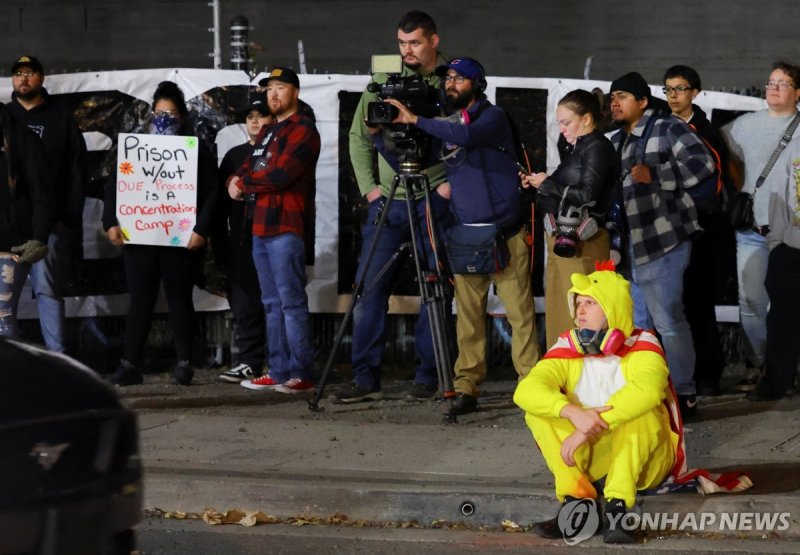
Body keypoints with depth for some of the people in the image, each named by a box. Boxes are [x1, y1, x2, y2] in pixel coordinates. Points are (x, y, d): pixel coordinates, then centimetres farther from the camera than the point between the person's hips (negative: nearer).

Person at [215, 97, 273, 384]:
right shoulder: (235, 156, 19)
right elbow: (221, 201, 18)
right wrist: (221, 240, 11)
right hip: (241, 240, 5)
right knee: (244, 302, 1)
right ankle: (248, 362, 3)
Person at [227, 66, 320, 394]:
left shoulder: (302, 130, -6)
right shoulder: (267, 133, 23)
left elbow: (280, 174, -17)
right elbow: (247, 169, 20)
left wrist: (243, 183, -5)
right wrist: (236, 181, -4)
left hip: (286, 227, -9)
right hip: (261, 227, 9)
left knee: (291, 302, -11)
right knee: (272, 303, 9)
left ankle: (301, 374, -12)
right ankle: (279, 372, 12)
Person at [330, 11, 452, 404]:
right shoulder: (382, 82, 9)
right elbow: (359, 137, 14)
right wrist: (368, 186, 4)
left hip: (434, 204, -3)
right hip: (387, 201, 3)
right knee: (368, 288, -2)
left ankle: (427, 377, 8)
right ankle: (365, 379, 2)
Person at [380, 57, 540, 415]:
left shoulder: (492, 116, -1)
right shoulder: (446, 125, 16)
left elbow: (468, 136, -23)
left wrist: (416, 120, -22)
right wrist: (378, 134, 4)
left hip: (504, 234, -5)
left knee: (519, 312, -5)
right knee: (468, 315, 0)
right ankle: (467, 388, 1)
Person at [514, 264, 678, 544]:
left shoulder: (641, 345, -14)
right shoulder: (568, 348, -5)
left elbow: (647, 389, -36)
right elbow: (526, 390, -22)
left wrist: (590, 428, -41)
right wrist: (573, 413, -40)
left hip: (644, 457, -3)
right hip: (590, 458, 3)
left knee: (639, 408, -32)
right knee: (538, 410, -17)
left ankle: (616, 508, -38)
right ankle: (577, 502, -27)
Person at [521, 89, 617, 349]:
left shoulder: (598, 148, -8)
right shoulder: (574, 148, 17)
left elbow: (587, 195, -18)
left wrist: (547, 184, -8)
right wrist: (536, 185, 3)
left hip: (582, 240, -9)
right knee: (557, 316, 8)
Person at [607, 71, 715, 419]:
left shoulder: (668, 129, -6)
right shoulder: (617, 142, 19)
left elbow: (702, 163, -17)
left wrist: (655, 174, -22)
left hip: (662, 241, -9)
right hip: (629, 245, 9)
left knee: (667, 320, -6)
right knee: (636, 323, 13)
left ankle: (683, 395, 2)